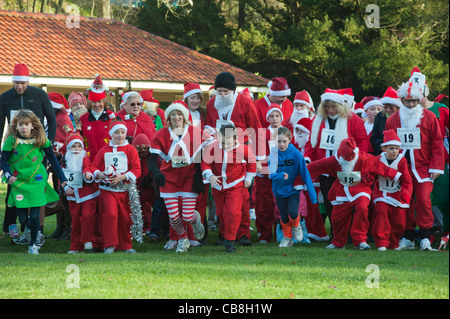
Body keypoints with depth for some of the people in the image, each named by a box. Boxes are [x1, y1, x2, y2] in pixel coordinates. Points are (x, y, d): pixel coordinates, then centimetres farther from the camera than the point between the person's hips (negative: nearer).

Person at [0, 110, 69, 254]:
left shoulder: (41, 140, -6)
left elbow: (53, 160, 2)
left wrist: (62, 179, 1)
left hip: (36, 181, 0)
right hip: (19, 183, 0)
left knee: (34, 216, -7)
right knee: (23, 219, 1)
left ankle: (33, 245, 14)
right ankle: (33, 230, 37)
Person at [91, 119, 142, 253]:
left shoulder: (130, 150, 4)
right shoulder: (104, 150, 9)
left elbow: (137, 170, -2)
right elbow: (94, 166, 10)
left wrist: (122, 177, -16)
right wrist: (99, 174, -13)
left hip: (124, 189, 1)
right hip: (107, 189, -1)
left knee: (125, 218, 5)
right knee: (110, 214, -17)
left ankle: (126, 246, 20)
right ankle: (110, 245, -11)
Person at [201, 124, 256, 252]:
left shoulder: (242, 149, -21)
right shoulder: (212, 147, -21)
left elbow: (251, 161, 0)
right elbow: (205, 163, -8)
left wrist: (249, 178, 5)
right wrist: (209, 176, -26)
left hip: (235, 185, -2)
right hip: (217, 184, 3)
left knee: (233, 212, -16)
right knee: (220, 212, 19)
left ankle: (230, 240, -3)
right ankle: (224, 234, 45)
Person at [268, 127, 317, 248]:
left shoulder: (296, 154, -16)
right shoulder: (273, 155, -13)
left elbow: (305, 173, -13)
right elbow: (271, 174, -20)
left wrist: (312, 193, -13)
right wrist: (281, 175, -42)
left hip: (293, 189, -2)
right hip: (280, 191, 2)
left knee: (293, 213, -19)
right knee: (284, 217, 8)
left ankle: (296, 226, 15)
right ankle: (287, 237, 33)